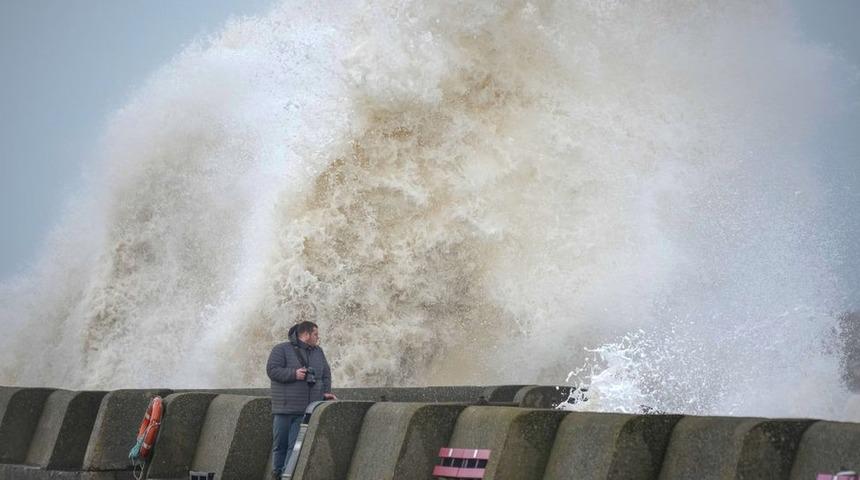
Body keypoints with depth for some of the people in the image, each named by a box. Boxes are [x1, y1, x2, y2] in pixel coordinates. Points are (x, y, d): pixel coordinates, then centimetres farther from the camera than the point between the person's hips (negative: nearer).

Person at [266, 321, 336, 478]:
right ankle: (276, 474, 11)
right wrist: (293, 374, -18)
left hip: (305, 410, 3)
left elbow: (326, 374, 20)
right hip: (284, 408, -3)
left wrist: (326, 392, 5)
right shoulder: (281, 349, -1)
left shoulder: (318, 352, 16)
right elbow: (272, 370, -9)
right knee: (280, 444, 2)